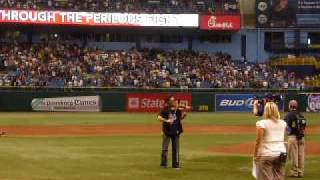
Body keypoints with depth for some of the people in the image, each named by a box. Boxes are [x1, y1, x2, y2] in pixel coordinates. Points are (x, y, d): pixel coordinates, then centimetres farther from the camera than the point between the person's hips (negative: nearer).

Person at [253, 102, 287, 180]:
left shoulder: (262, 123, -9)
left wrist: (255, 155, -2)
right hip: (281, 154, 5)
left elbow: (258, 142, -11)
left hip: (266, 154, -5)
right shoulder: (283, 123, 6)